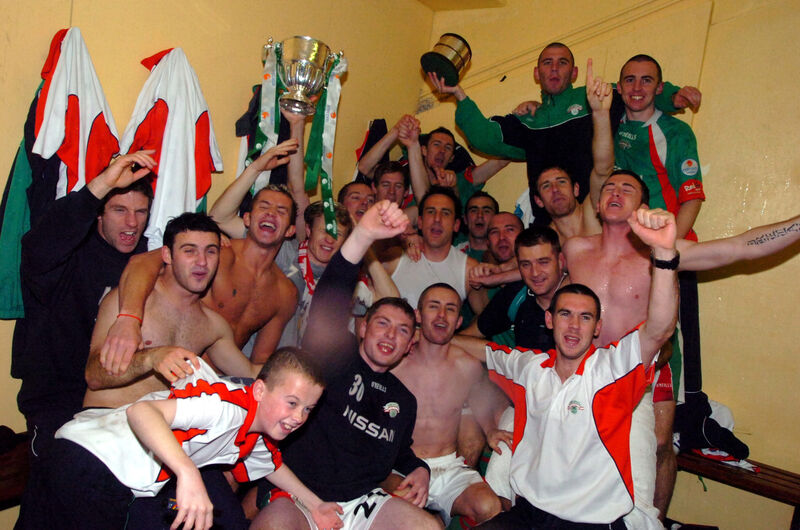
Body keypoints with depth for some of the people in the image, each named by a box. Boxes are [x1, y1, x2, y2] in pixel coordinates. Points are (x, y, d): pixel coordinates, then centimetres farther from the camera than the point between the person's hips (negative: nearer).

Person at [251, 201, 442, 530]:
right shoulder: (335, 355, -3)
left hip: (361, 503, 6)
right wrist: (362, 236, -38)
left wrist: (419, 469, 9)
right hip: (297, 500, -5)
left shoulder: (404, 402, 16)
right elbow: (329, 303, -23)